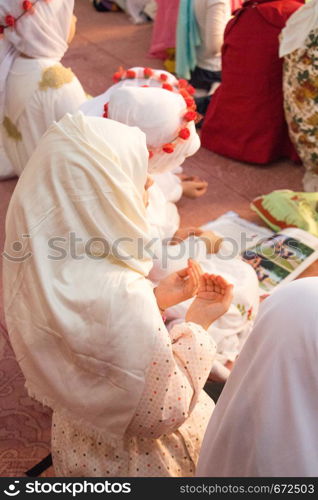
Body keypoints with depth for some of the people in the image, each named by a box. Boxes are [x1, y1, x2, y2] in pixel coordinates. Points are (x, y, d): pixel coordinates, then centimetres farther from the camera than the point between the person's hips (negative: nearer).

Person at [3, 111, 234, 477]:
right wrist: (199, 322, -18)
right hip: (137, 459, -6)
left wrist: (159, 297, -4)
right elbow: (162, 415, -26)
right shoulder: (120, 294, -39)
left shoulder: (41, 261, -14)